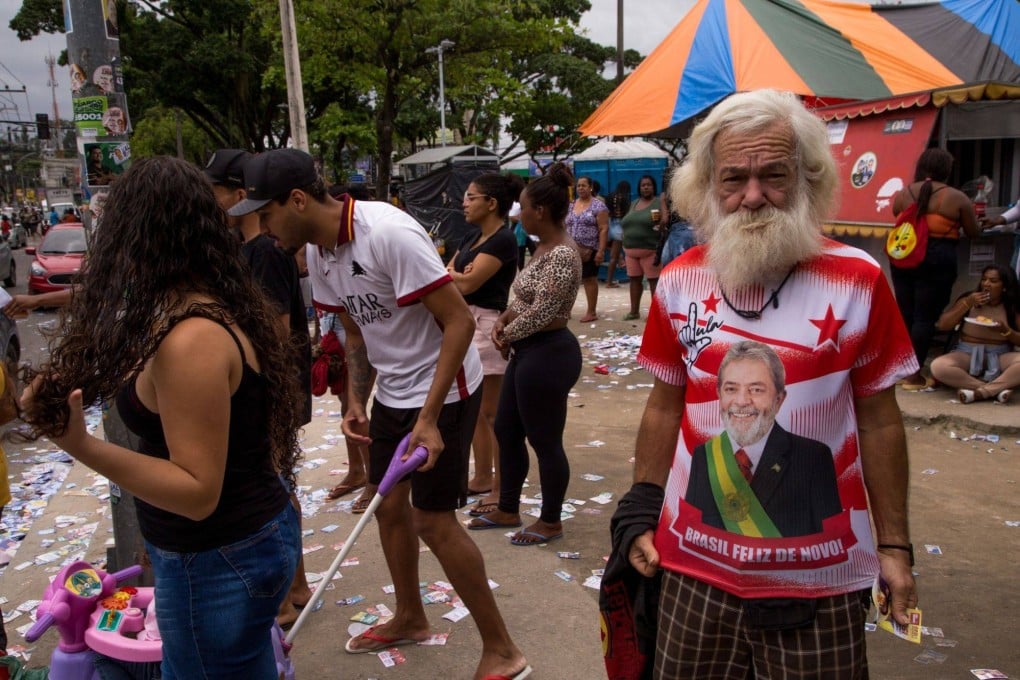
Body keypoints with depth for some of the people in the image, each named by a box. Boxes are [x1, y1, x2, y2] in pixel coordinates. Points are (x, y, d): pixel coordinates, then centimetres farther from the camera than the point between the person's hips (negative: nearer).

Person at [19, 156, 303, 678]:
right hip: (255, 531, 9)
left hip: (217, 563, -9)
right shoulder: (224, 309, 1)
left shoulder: (191, 341, -28)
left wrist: (81, 446, -32)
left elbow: (198, 492, -25)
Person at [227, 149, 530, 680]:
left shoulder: (390, 233, -27)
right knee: (389, 504, 16)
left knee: (432, 520, -5)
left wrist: (428, 418, -26)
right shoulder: (318, 253, 0)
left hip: (442, 388, -8)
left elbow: (459, 321, -25)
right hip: (392, 391, 8)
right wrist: (357, 403, 2)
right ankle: (410, 618, 39)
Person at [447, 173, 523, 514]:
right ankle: (482, 478, 28)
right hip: (463, 323, 9)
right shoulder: (473, 236, 13)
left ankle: (500, 489, 7)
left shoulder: (503, 240, -15)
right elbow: (447, 275, 10)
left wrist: (450, 275, -2)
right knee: (473, 409, 16)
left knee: (492, 412, -3)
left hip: (487, 326, -9)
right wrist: (459, 274, -10)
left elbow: (467, 283, -20)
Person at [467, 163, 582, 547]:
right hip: (529, 352, 11)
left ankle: (551, 523, 23)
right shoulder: (544, 248, 10)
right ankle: (507, 510, 35)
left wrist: (507, 335, -8)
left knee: (545, 442, 4)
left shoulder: (562, 255, -22)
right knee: (506, 431, 19)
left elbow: (540, 313, -24)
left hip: (548, 355, -11)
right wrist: (503, 320, 1)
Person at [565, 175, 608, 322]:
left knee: (590, 279, 1)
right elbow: (565, 226, 16)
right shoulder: (570, 206, 12)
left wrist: (601, 250, -17)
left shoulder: (598, 206, -5)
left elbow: (604, 229, -10)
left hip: (589, 250, -5)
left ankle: (591, 312, 7)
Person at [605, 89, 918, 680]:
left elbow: (879, 419, -1)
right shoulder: (678, 283, -1)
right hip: (694, 566, 2)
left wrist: (895, 546, 2)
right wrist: (642, 514, 6)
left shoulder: (858, 282, -8)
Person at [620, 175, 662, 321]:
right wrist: (624, 248, 17)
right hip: (631, 250, 6)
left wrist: (661, 223, -27)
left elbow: (666, 221, -5)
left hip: (650, 250, -6)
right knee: (634, 279, 10)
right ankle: (634, 311, 19)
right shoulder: (634, 204, 17)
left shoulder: (659, 202, -1)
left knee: (654, 280, -5)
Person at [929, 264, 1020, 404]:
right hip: (967, 354, 0)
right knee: (938, 366, -32)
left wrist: (1006, 331, -19)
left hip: (1001, 356, 0)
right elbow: (942, 325, -2)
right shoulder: (969, 299, 3)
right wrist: (967, 304, -10)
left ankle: (979, 392, -33)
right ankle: (996, 389, -29)